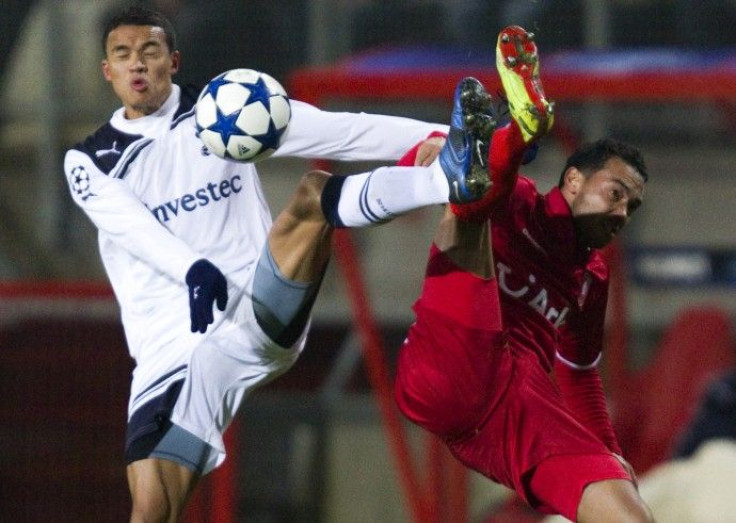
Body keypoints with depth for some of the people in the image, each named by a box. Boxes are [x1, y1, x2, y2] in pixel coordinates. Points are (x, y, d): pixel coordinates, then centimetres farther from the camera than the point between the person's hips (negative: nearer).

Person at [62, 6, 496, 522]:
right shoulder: (89, 163, 9)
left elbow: (336, 131, -2)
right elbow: (133, 225, -12)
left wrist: (429, 138, -18)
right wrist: (191, 267, -34)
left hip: (259, 317, -1)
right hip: (172, 356, 1)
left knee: (313, 195, -25)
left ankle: (451, 176, -46)